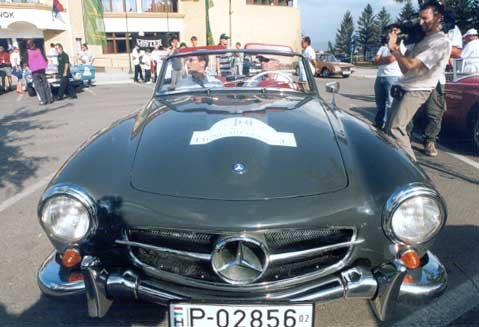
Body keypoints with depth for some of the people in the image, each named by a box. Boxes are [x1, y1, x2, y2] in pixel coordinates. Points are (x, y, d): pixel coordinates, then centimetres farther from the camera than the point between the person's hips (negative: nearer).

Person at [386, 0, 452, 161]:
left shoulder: (442, 42, -13)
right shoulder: (421, 38, 16)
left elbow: (410, 65, -21)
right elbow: (405, 69, 13)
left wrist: (393, 48, -10)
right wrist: (397, 46, 4)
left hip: (416, 91, -9)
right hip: (403, 88, 9)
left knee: (395, 129, -17)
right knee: (392, 127, 10)